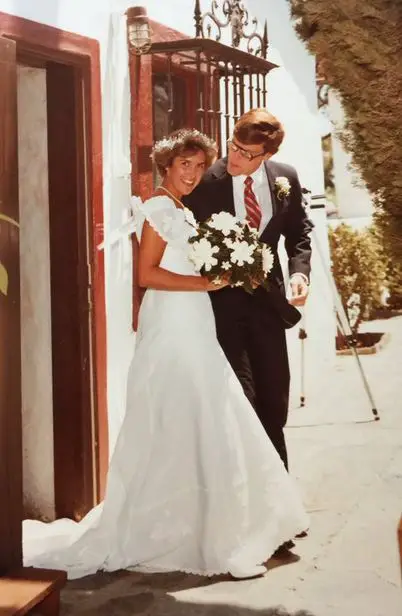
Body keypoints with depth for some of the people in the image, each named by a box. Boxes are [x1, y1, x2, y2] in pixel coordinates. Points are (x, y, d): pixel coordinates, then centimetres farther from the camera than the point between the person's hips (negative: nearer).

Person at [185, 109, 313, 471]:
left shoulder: (286, 178, -2)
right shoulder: (206, 181, -13)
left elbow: (298, 232, 9)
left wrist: (300, 271, -8)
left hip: (267, 298, 4)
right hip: (221, 300, -4)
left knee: (275, 397, 15)